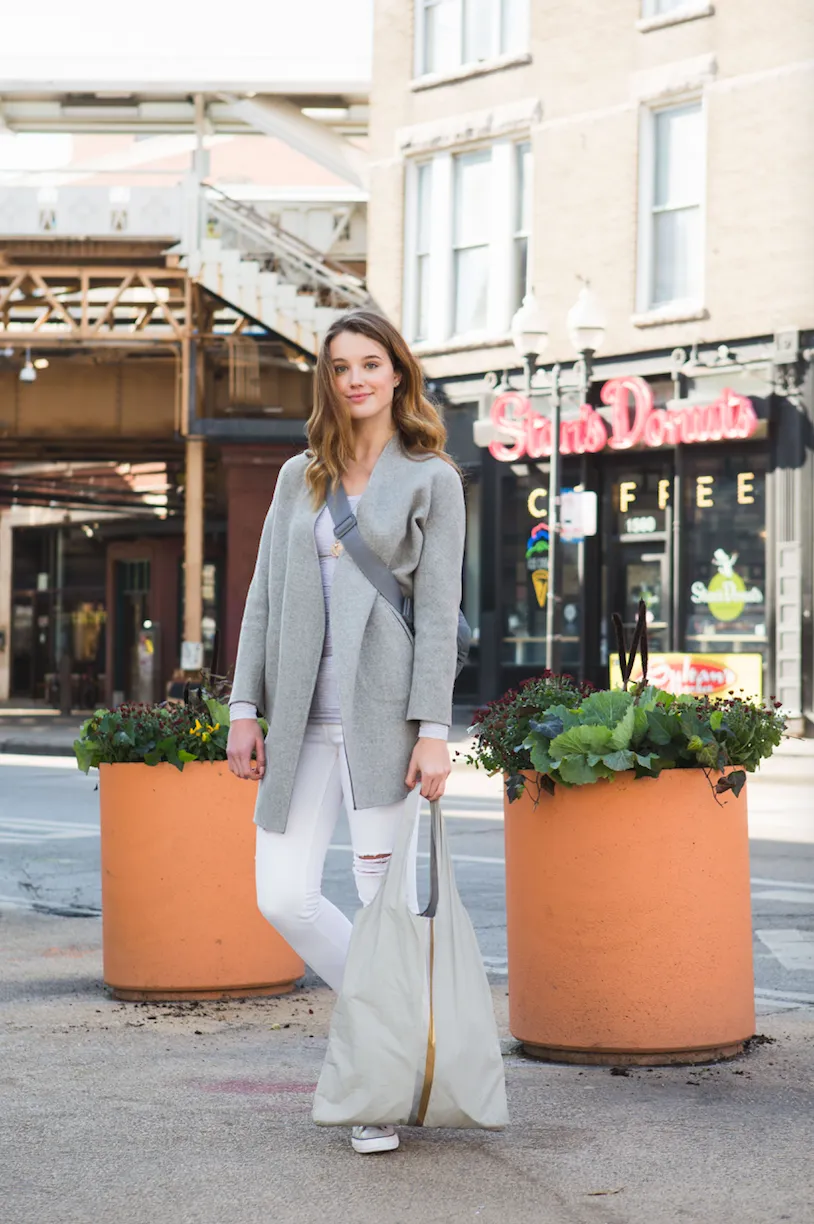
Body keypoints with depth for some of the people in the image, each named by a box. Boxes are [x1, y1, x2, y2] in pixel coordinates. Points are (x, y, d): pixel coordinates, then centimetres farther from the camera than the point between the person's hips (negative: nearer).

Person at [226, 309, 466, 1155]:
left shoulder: (431, 479, 3)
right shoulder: (300, 476, 15)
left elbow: (438, 608, -4)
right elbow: (265, 596, 13)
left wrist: (433, 729, -11)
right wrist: (244, 709, 6)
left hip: (383, 705, -4)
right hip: (303, 714, 4)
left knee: (387, 893, -4)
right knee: (284, 897, -3)